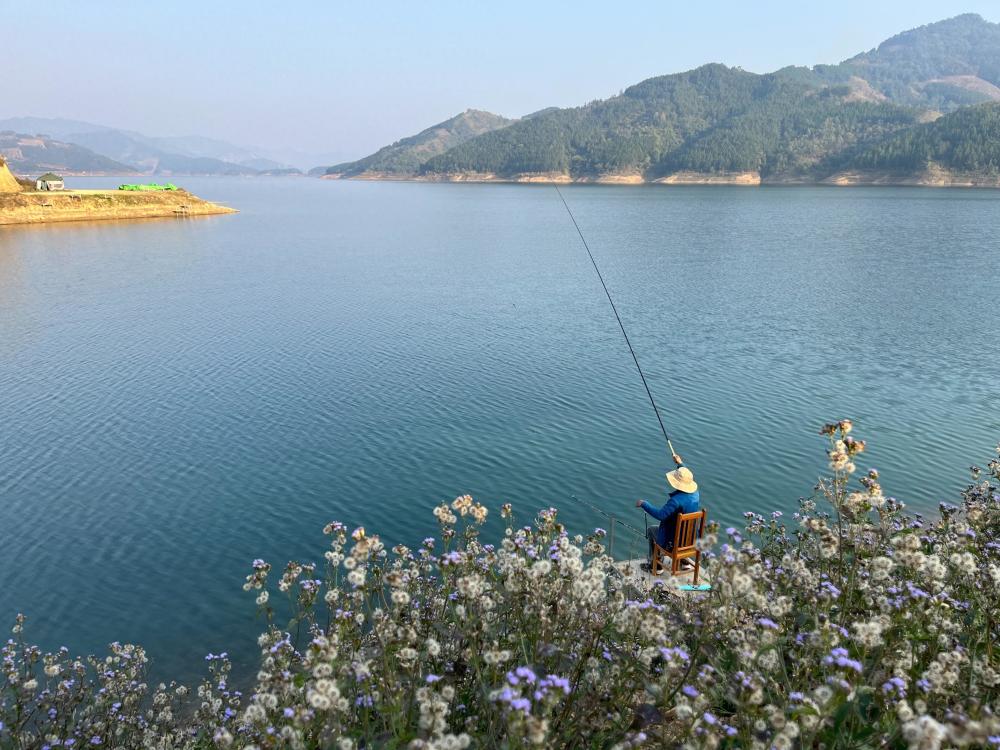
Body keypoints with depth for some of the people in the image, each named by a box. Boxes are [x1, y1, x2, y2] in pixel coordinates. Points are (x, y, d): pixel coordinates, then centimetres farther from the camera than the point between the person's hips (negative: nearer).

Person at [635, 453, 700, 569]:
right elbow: (688, 478, 12)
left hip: (673, 541, -7)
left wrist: (644, 504, -26)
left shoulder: (677, 500, -32)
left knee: (651, 530, 22)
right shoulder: (695, 493, -8)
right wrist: (680, 464, 23)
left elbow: (660, 514, -38)